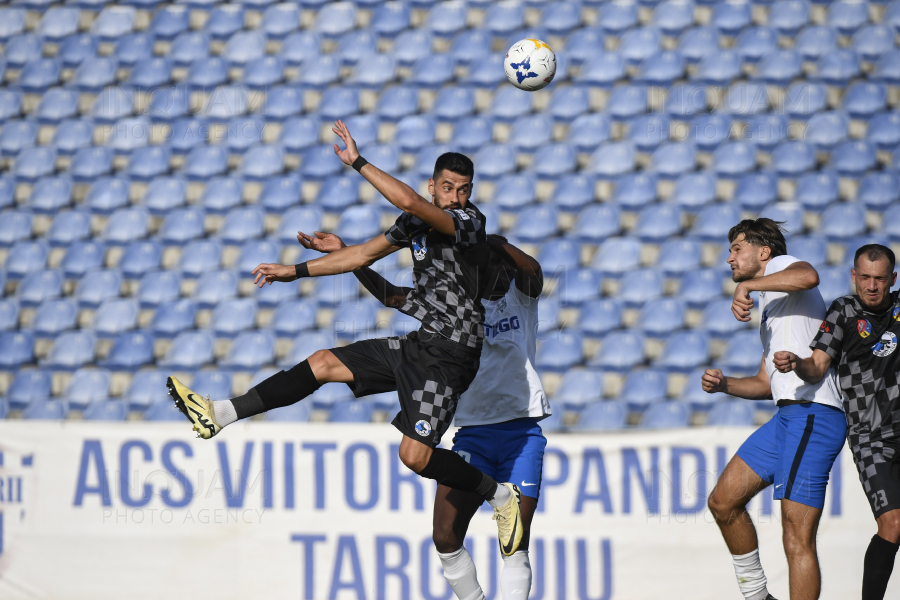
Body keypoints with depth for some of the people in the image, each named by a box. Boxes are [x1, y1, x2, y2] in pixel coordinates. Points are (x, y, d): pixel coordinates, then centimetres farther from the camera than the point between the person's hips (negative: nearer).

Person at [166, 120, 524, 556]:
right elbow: (365, 253, 21)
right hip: (419, 344, 8)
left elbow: (408, 201, -33)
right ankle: (220, 415, 10)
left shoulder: (469, 223, -16)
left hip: (449, 355, -8)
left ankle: (501, 495, 2)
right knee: (324, 363, 7)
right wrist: (297, 271, 21)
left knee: (414, 454, -17)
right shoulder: (419, 222, 10)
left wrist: (358, 162, -25)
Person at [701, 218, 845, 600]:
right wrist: (723, 385, 16)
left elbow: (808, 276, -25)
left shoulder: (781, 264, 2)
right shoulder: (769, 305, 29)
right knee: (724, 502, 15)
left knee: (798, 538, -14)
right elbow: (766, 384, 32)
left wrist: (747, 285, -20)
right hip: (789, 415, 10)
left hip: (811, 415, -10)